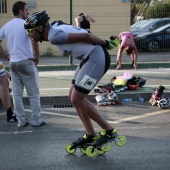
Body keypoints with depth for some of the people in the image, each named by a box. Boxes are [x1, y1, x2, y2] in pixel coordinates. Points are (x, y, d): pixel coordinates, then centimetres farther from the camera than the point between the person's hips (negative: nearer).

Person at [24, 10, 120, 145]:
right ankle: (90, 135, 19)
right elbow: (84, 35, 13)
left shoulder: (53, 36, -19)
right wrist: (105, 42, 12)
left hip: (96, 59, -10)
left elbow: (85, 36, -21)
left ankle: (109, 130, 4)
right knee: (73, 96, 13)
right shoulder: (55, 27, 11)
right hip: (90, 57, 10)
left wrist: (105, 44, -9)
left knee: (77, 100, -6)